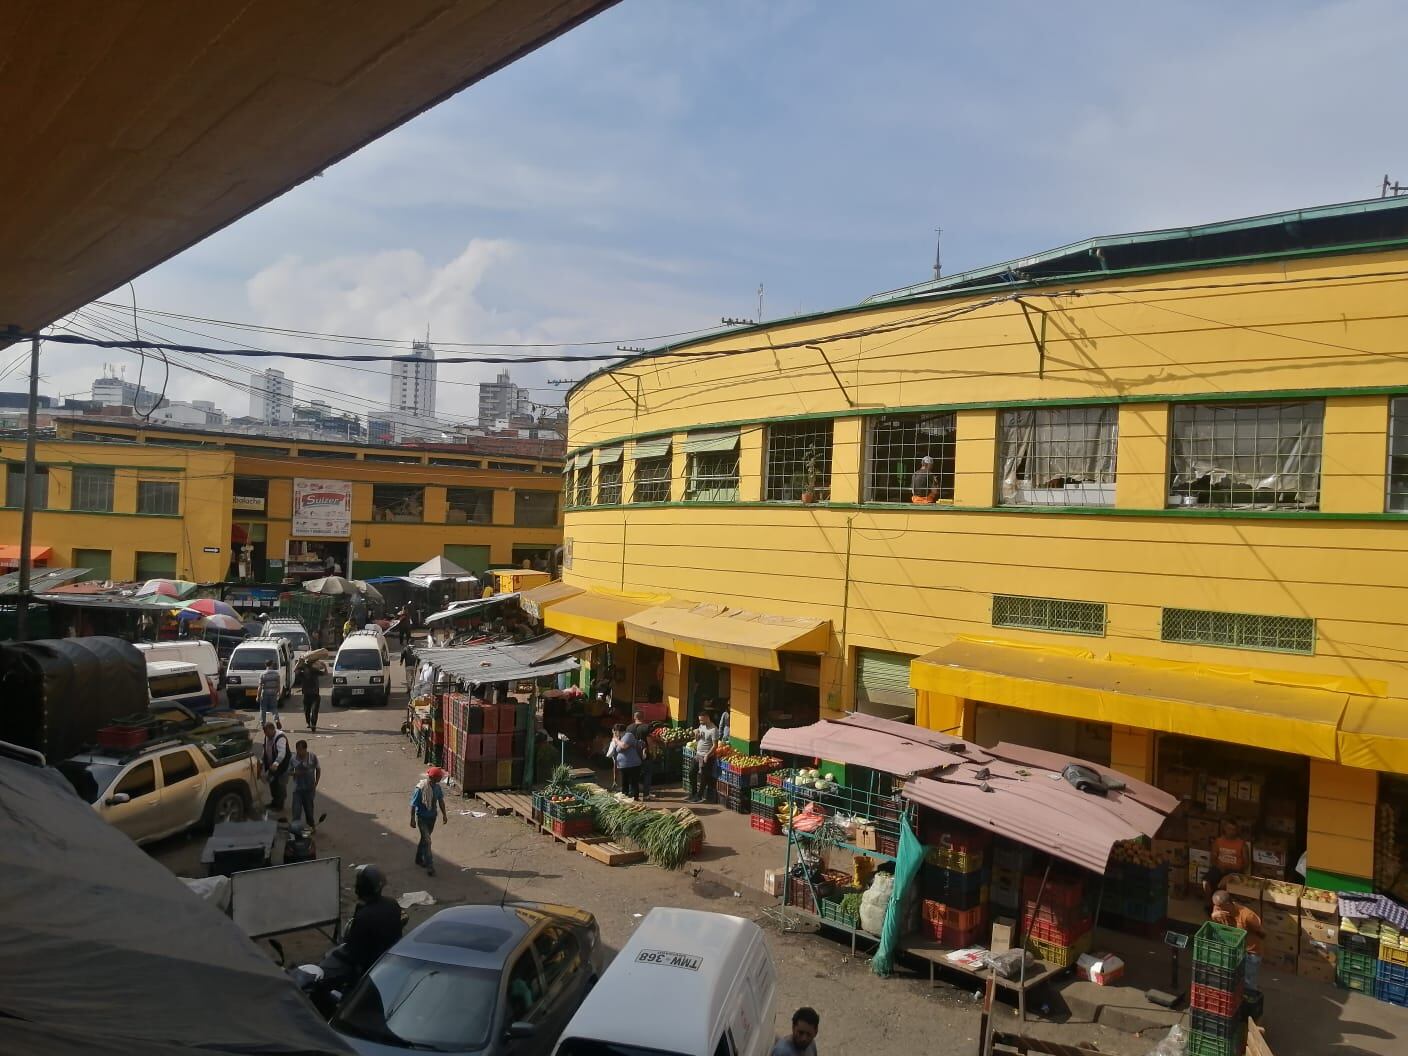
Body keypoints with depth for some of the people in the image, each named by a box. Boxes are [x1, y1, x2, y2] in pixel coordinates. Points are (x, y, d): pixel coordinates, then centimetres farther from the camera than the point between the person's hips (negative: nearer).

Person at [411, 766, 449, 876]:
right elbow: (413, 805, -17)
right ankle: (429, 866, -6)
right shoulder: (420, 789, -25)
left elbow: (441, 801, 9)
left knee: (424, 838, 21)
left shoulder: (437, 787, -6)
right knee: (427, 841, -10)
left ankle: (419, 859, 39)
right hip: (422, 818, -6)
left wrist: (444, 814, 11)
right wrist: (412, 820, -13)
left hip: (432, 817, 6)